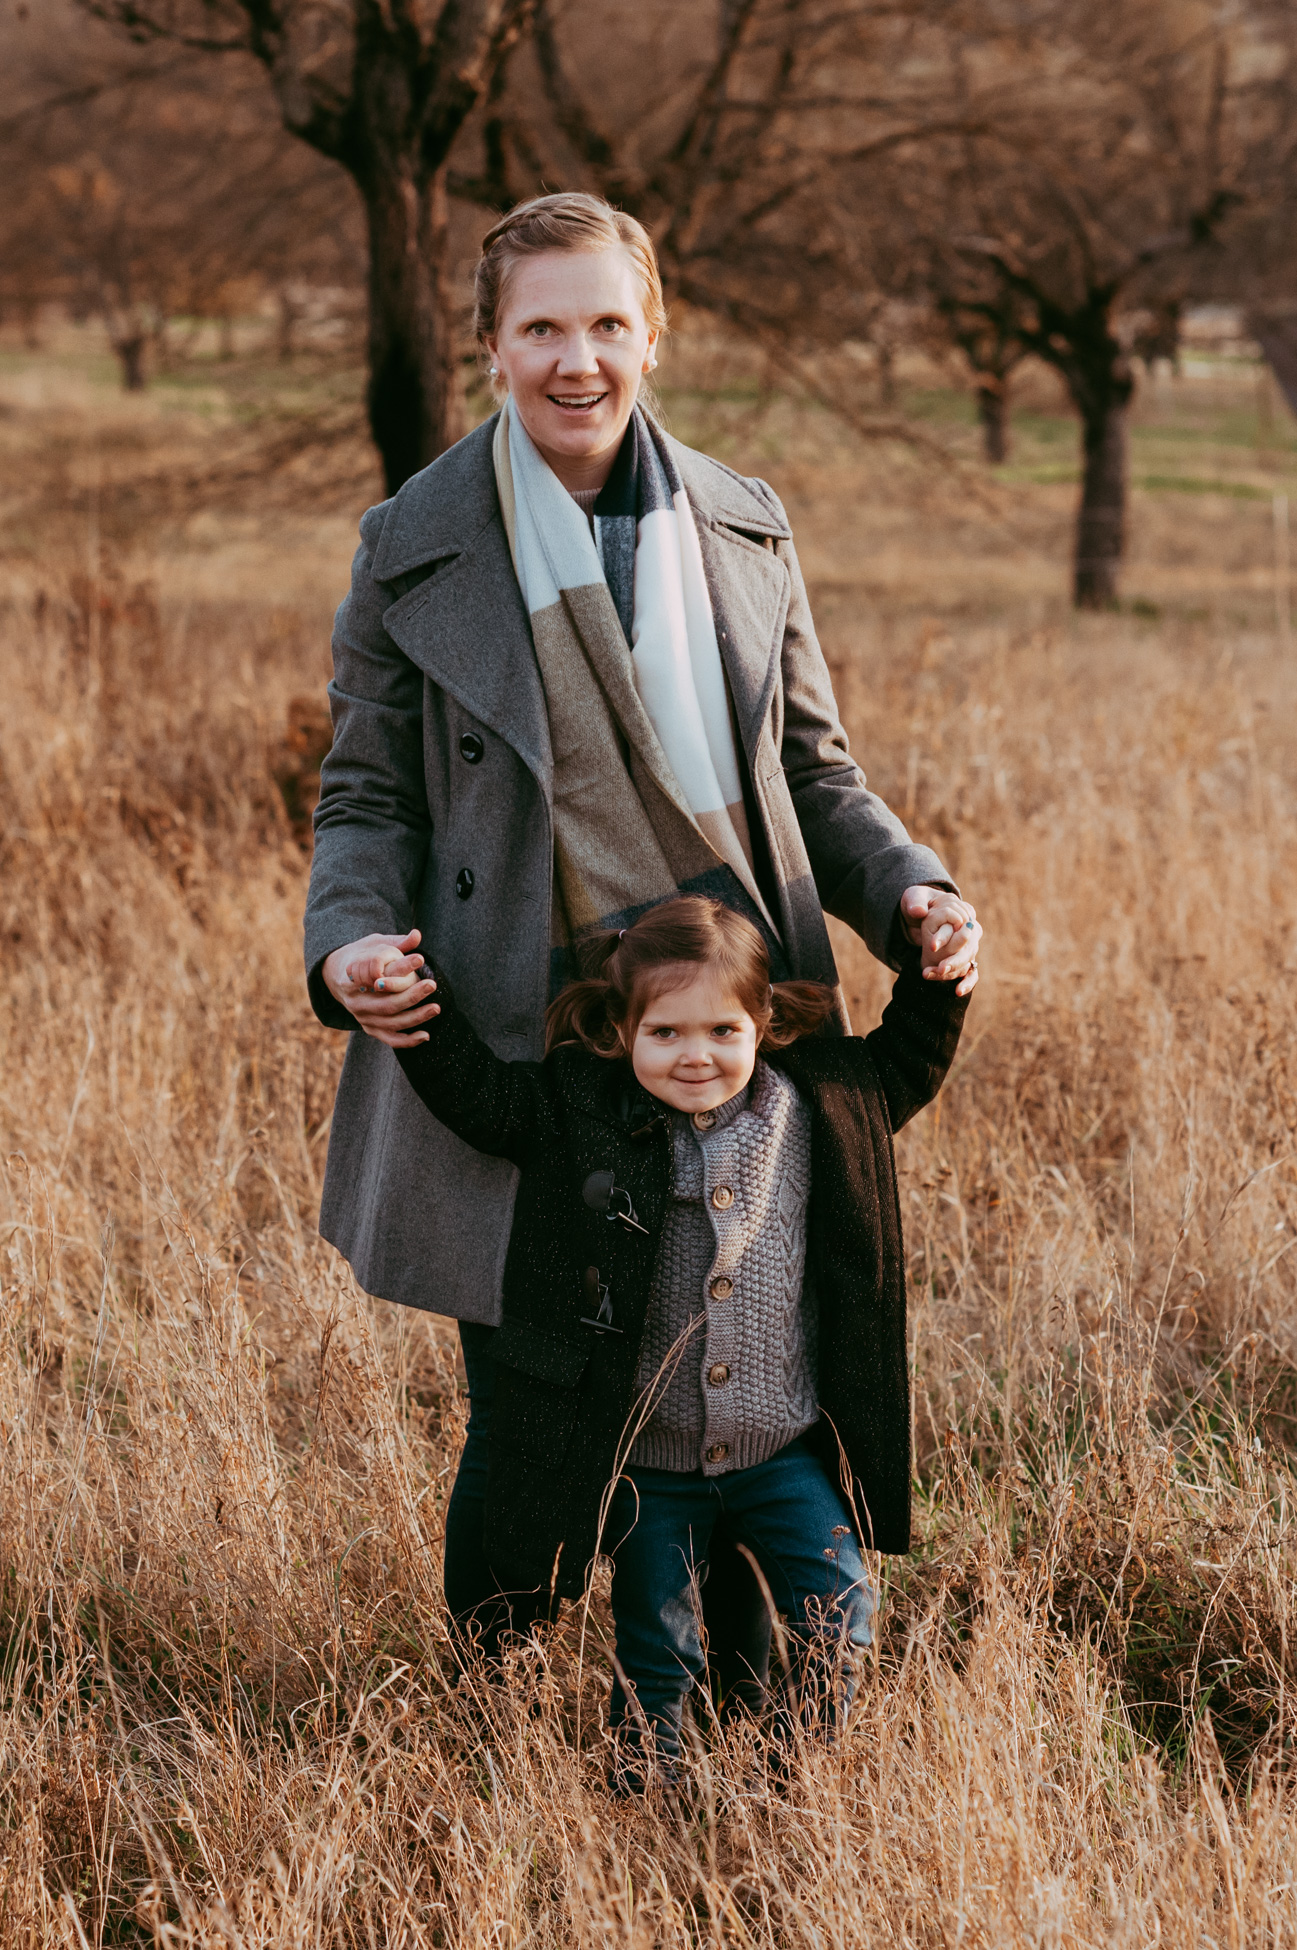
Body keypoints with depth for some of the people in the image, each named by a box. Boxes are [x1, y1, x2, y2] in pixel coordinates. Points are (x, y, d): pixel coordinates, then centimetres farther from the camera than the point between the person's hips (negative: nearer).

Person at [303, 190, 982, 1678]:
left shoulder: (744, 533, 8)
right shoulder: (415, 551, 1)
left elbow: (810, 771, 15)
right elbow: (367, 794, 5)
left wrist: (908, 891, -3)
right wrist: (348, 942, -15)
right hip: (521, 1037, -2)